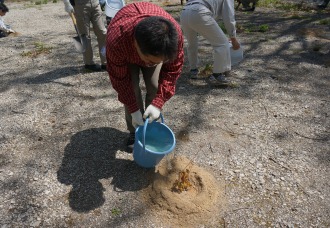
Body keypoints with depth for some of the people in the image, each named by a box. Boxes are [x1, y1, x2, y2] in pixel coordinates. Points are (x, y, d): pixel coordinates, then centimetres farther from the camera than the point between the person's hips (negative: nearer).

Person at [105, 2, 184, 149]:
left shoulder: (175, 34, -40)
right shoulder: (116, 41, -45)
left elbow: (173, 71, -25)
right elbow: (120, 79, -28)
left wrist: (158, 103, -31)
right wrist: (134, 110, -25)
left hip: (155, 48, 2)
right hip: (126, 52, -1)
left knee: (155, 87, -10)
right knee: (131, 89, -15)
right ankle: (135, 131, 5)